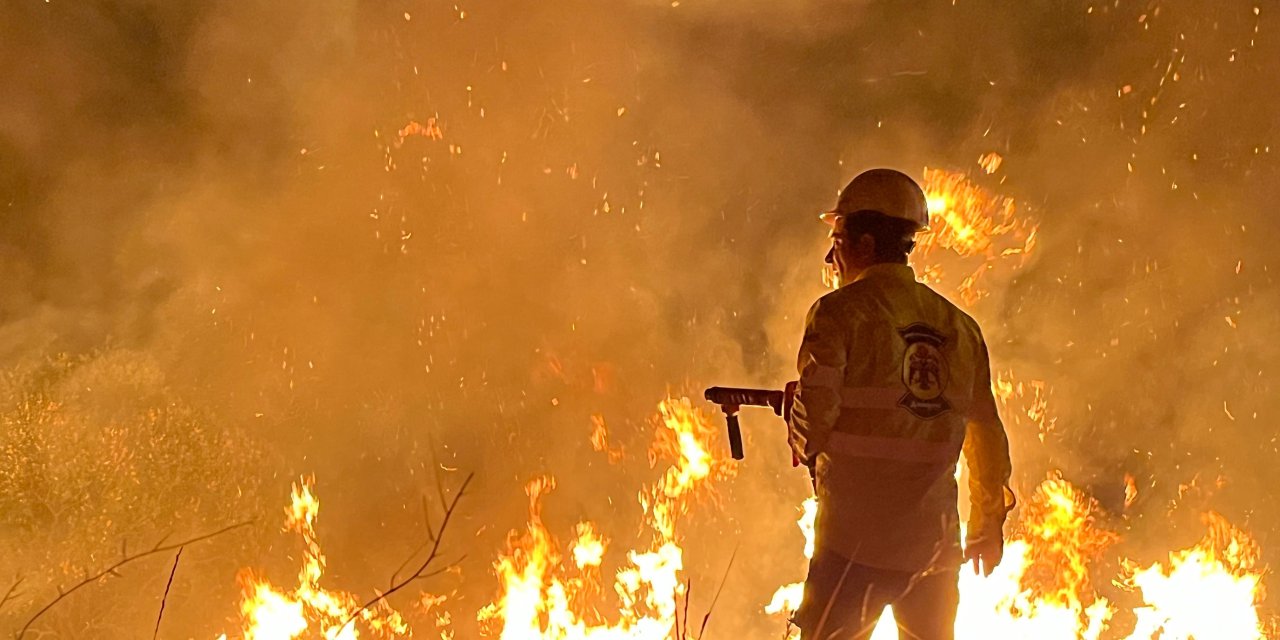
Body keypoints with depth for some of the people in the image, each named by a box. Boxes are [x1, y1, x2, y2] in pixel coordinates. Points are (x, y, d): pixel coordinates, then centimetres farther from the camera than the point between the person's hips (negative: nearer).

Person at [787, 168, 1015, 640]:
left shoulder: (840, 312, -7)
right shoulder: (958, 325, 11)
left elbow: (814, 412, -14)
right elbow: (986, 434, 14)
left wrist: (807, 450, 10)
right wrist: (989, 523, 25)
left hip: (859, 535, -6)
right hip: (936, 538, 6)